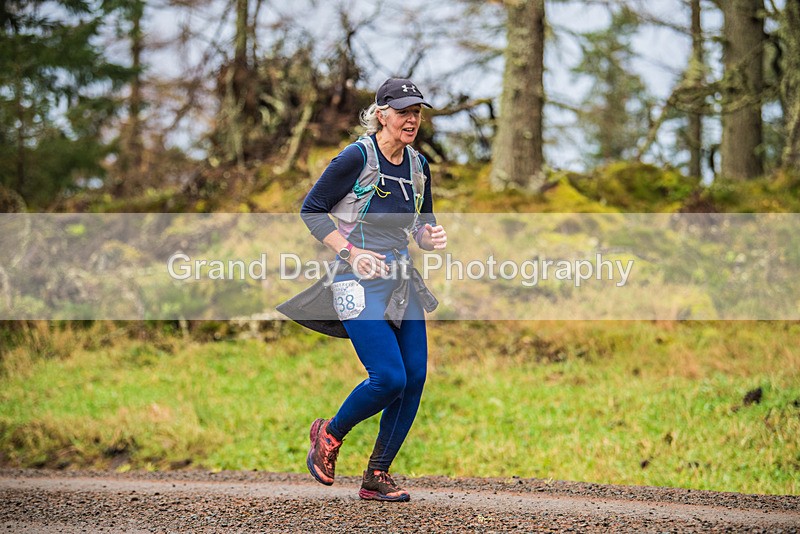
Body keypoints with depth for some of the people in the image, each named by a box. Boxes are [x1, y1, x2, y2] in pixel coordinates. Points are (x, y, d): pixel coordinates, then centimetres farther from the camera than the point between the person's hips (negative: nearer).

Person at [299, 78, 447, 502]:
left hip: (402, 283, 7)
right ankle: (329, 435, 13)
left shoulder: (418, 166, 10)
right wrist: (349, 252, -15)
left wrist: (431, 237, -3)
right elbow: (311, 210, -6)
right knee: (389, 378, -15)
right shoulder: (357, 157, -9)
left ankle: (377, 475, 12)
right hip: (360, 285, -7)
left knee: (415, 378, -2)